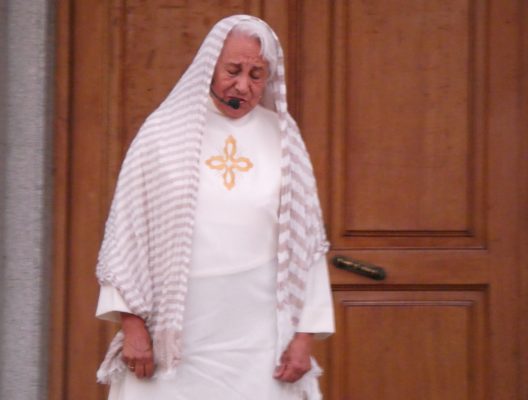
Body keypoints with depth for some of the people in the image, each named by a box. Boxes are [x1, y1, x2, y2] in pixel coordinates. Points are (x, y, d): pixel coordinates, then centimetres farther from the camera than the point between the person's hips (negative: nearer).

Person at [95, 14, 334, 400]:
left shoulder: (283, 139, 5)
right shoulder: (164, 131, 1)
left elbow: (305, 241, 6)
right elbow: (127, 231, 2)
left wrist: (306, 332, 1)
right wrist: (132, 322, -4)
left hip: (259, 336, 1)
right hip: (175, 332, -1)